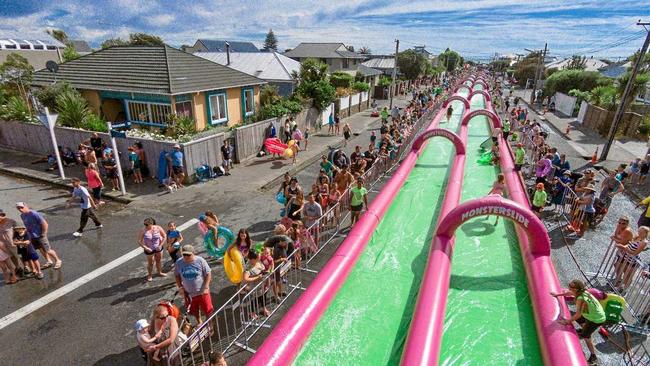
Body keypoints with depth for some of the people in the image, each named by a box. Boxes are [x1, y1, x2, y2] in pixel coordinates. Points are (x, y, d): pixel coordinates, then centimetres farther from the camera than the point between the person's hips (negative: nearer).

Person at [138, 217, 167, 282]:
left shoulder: (158, 228, -15)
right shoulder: (143, 231, -19)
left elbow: (164, 237, -5)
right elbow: (139, 241, -15)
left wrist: (160, 245, -13)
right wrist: (145, 248, -27)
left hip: (158, 248, 2)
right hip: (149, 250, -2)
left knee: (159, 260, 19)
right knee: (150, 263, 8)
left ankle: (159, 272, 40)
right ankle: (149, 275, 30)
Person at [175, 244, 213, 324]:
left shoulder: (200, 261, -17)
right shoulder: (179, 262, -9)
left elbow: (208, 274, -10)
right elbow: (177, 275, 6)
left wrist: (206, 287, -14)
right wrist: (180, 287, 0)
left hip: (202, 292, -3)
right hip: (189, 293, 3)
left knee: (207, 310, 7)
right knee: (194, 311, 22)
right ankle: (199, 323, 49)